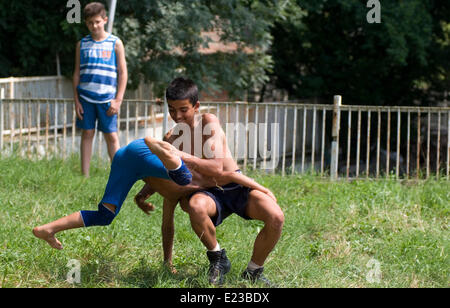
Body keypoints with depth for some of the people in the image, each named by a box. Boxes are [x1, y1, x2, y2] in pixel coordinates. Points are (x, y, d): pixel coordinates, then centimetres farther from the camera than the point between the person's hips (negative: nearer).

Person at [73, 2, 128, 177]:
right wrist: (76, 100, 5)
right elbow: (77, 73, 12)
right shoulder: (82, 44, 9)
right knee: (87, 134, 4)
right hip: (86, 97, 2)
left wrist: (118, 100, -5)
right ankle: (85, 176, 9)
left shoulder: (115, 43, 3)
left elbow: (123, 73, 2)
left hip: (107, 98, -2)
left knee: (111, 136, -2)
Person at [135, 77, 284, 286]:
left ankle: (253, 272, -3)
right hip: (209, 193, 1)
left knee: (276, 217, -28)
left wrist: (182, 156, -26)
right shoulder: (171, 138, 1)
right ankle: (217, 259, -12)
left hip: (237, 186, -1)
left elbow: (217, 168, -20)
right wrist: (144, 193, 2)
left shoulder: (209, 122, -11)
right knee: (196, 207, -40)